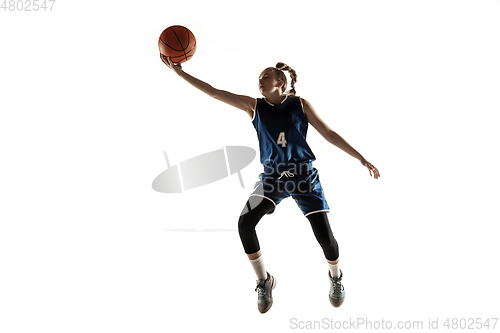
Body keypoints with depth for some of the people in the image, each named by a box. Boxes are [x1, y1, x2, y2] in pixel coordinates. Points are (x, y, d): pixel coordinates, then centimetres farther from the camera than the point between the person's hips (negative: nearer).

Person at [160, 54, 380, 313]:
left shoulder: (300, 104, 0)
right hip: (272, 177, 2)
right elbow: (213, 92, 0)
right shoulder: (254, 106, 4)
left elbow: (329, 134, 3)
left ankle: (335, 277, 25)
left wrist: (362, 159, 1)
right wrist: (179, 72, -5)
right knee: (245, 223, -21)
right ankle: (264, 281, 3)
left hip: (304, 176, -1)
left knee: (324, 236, -11)